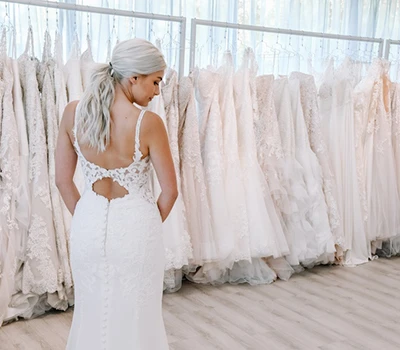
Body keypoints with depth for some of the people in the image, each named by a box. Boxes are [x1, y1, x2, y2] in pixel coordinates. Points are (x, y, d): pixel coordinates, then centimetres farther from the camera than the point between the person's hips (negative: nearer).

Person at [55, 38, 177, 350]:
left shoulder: (73, 113, -6)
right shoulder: (148, 122, -18)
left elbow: (63, 180, 1)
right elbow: (170, 190, -10)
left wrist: (87, 219, 13)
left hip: (90, 224, 4)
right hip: (135, 225, -3)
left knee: (92, 315, 20)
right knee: (136, 317, 15)